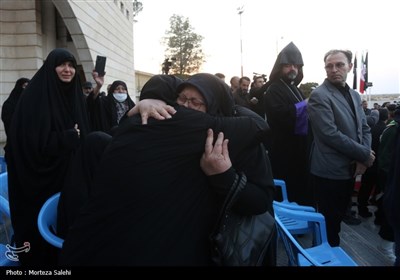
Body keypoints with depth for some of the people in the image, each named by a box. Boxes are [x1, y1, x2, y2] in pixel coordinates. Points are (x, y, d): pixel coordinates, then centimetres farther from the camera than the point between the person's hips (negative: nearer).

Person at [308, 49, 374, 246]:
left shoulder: (354, 95, 11)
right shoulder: (319, 96, -14)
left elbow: (365, 128, 11)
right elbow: (330, 134, -21)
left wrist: (363, 159, -5)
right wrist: (364, 155, -14)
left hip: (350, 168, 7)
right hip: (330, 171, -7)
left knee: (339, 217, 21)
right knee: (329, 221, 6)